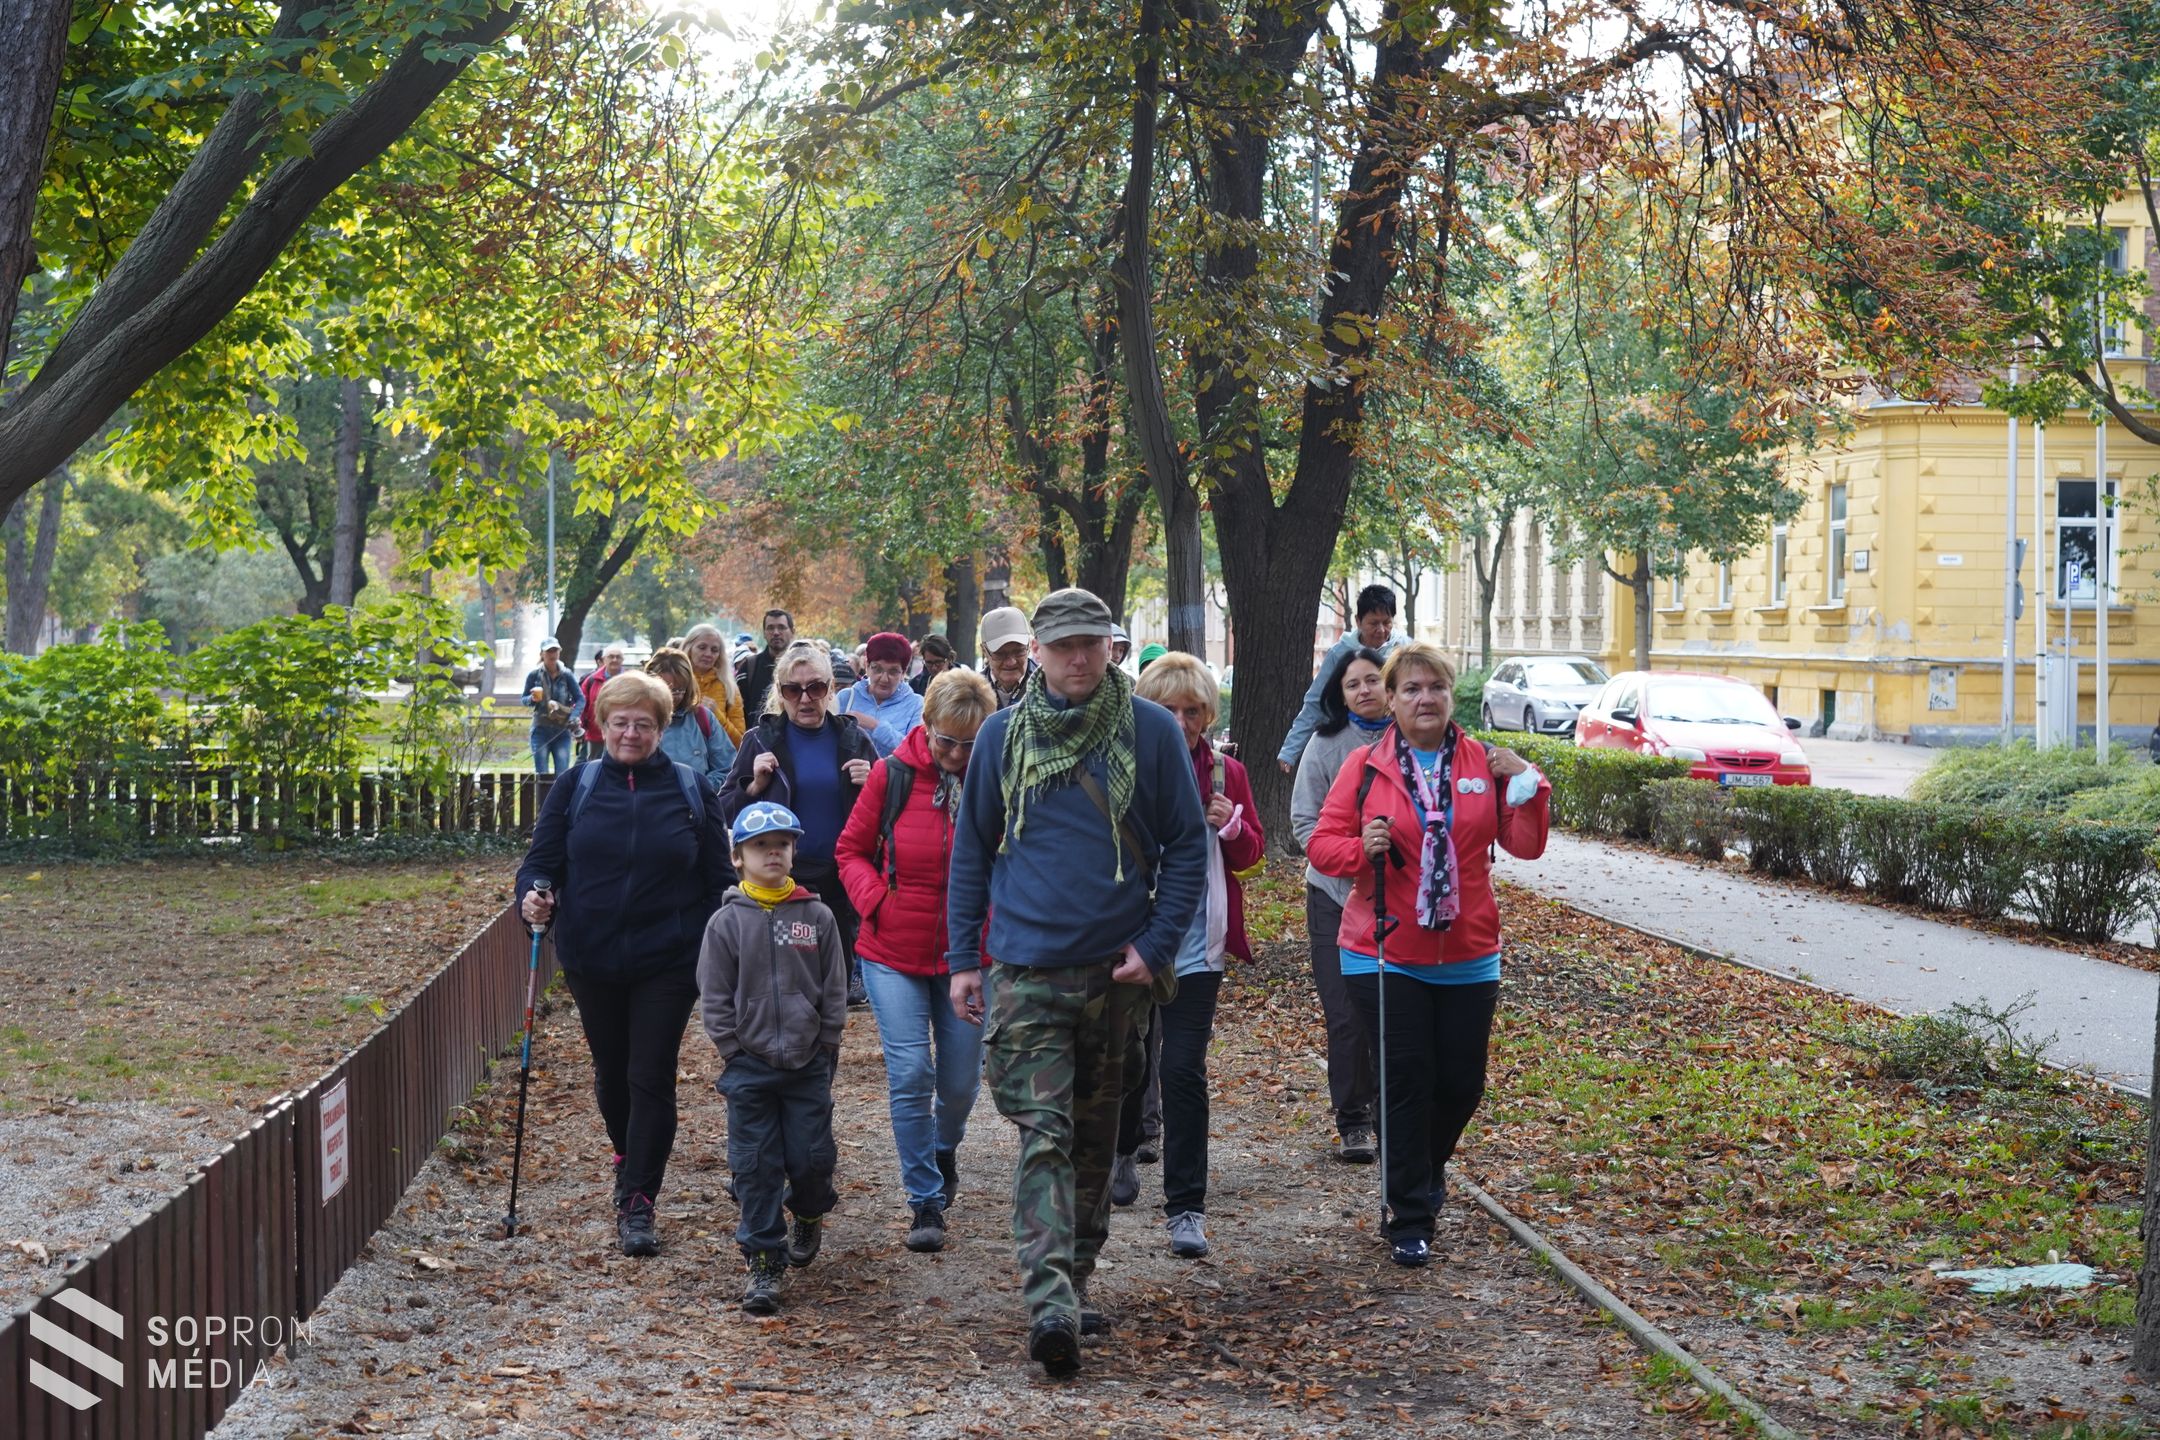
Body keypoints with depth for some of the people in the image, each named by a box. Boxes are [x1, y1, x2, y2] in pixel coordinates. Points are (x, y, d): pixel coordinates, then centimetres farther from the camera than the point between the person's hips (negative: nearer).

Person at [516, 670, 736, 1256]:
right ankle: (628, 1158, 40)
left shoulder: (690, 790, 1)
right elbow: (541, 859, 4)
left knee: (652, 1077, -4)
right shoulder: (576, 786, 2)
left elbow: (719, 878, 4)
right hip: (592, 960, 2)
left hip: (668, 963, -2)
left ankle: (637, 1202, 0)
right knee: (611, 1069, 16)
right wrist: (532, 895, -18)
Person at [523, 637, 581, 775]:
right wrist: (532, 699, -16)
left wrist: (574, 717, -14)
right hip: (541, 730, -1)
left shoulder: (566, 675, 1)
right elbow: (524, 699, 7)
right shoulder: (534, 674, 0)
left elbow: (580, 699, 2)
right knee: (542, 774, -2)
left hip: (562, 731, 1)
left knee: (562, 774, -3)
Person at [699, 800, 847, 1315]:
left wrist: (827, 1045, 1)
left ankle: (809, 1215, 36)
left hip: (808, 1063, 1)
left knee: (811, 1158, 3)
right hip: (749, 1066, -1)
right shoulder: (727, 922, -1)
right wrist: (732, 1050, -4)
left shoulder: (816, 917, 1)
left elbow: (835, 989, 5)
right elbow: (714, 996, 1)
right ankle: (764, 1261, 7)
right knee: (755, 1166, 0)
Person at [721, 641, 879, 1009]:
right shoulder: (761, 740, 3)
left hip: (840, 883, 1)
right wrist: (755, 785, -13)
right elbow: (725, 812, 4)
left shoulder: (852, 739, 6)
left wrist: (872, 787, -8)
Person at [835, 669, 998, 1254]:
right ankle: (925, 1199, 6)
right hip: (894, 952, -1)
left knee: (960, 1079, 10)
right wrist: (875, 901, -10)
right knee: (910, 1074, -7)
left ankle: (944, 1147, 44)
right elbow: (852, 850, 6)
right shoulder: (892, 776, -5)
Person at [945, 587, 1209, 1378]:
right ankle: (1050, 1300, -19)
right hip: (1026, 968, -1)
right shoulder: (1004, 735, 3)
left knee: (1095, 1131, 13)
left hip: (1117, 966, 1)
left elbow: (1187, 845, 3)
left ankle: (1078, 1268, 30)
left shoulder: (1152, 731, 0)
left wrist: (1156, 944, -7)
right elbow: (971, 849, 10)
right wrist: (963, 957, 5)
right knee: (1043, 1135, -11)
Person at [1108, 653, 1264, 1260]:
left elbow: (1252, 855, 10)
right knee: (1128, 1057, 15)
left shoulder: (1226, 774, 3)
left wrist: (1232, 826, -10)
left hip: (1196, 950, 0)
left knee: (1184, 1072, -6)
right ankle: (1123, 1149, 46)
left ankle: (1186, 1208, 0)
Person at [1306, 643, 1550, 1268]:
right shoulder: (1366, 766, -1)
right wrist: (1360, 847, -21)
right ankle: (1409, 1222, 4)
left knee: (1462, 1082, 9)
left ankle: (1425, 1173, 38)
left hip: (1467, 956, 3)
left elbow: (1526, 845, 2)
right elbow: (1321, 843, -1)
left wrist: (1527, 785, -13)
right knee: (1406, 1082, -4)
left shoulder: (1484, 765, 4)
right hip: (1386, 954, -2)